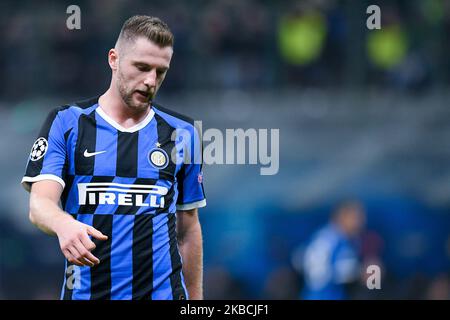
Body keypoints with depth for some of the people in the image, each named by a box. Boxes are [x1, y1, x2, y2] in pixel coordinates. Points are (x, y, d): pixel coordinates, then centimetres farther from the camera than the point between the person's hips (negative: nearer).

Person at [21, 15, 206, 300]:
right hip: (85, 292, -1)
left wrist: (196, 298, 11)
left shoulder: (183, 133, 8)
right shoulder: (65, 123, 1)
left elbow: (188, 227, 14)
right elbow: (40, 203, -12)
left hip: (163, 291, 1)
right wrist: (64, 225, -34)